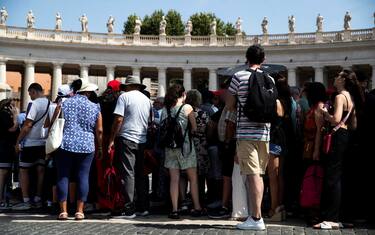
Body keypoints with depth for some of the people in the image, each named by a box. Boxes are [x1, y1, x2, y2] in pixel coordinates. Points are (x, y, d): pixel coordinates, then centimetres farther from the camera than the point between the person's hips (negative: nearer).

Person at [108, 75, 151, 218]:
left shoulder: (124, 96, -3)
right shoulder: (147, 99, 15)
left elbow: (118, 119, -11)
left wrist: (112, 139, -7)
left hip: (127, 139, -6)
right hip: (142, 141, 6)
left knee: (127, 174, -6)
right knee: (139, 174, 13)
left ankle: (129, 209, -7)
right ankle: (143, 207, 17)